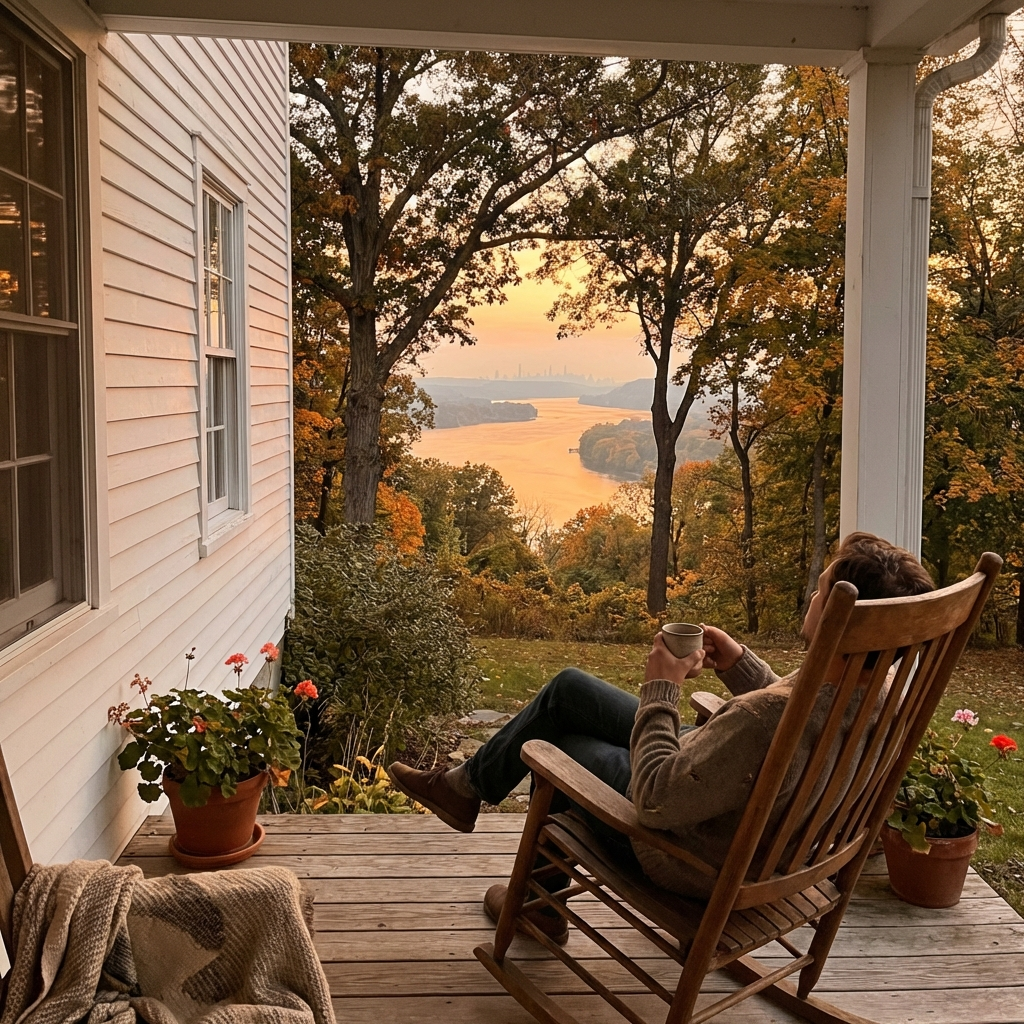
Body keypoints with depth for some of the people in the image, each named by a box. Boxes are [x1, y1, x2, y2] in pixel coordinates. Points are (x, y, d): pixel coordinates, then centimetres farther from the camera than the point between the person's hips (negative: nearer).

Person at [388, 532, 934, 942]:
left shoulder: (768, 716, -43)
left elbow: (655, 801, -34)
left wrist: (661, 688, -24)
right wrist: (739, 663, -3)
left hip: (695, 856, -8)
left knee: (557, 743, 20)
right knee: (569, 686, 15)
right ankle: (470, 783, 36)